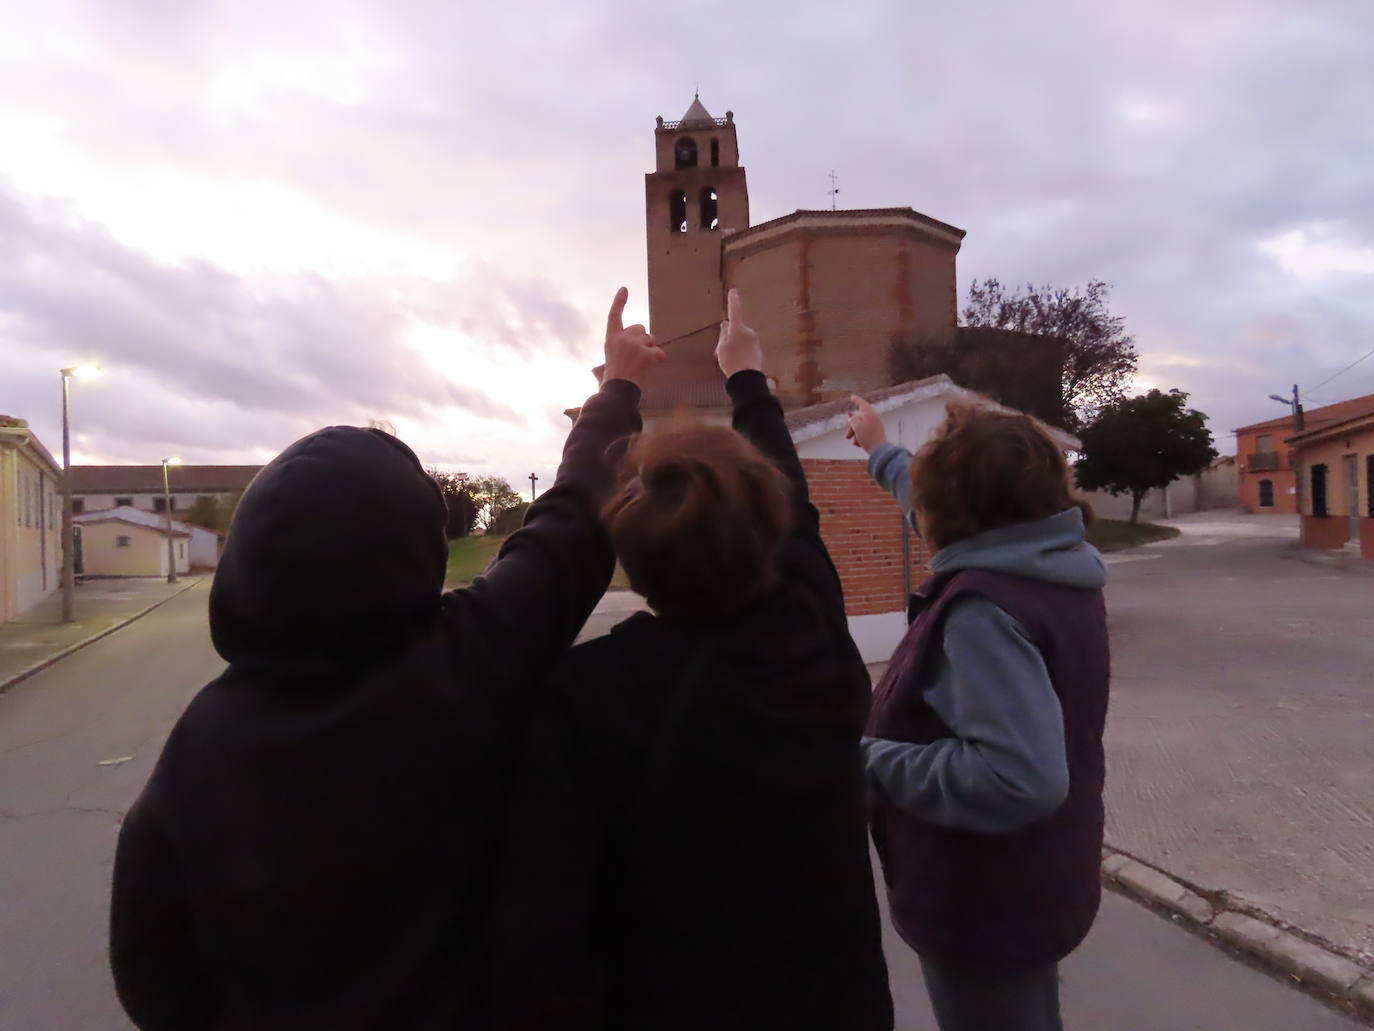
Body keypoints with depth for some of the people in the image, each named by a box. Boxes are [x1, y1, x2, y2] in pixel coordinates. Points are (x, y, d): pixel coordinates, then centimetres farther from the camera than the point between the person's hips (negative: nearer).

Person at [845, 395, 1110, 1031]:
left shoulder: (982, 609, -31)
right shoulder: (1055, 565, -2)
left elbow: (1018, 778, -39)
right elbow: (957, 506, 17)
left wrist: (875, 762, -27)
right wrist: (881, 452, 31)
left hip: (986, 908, -8)